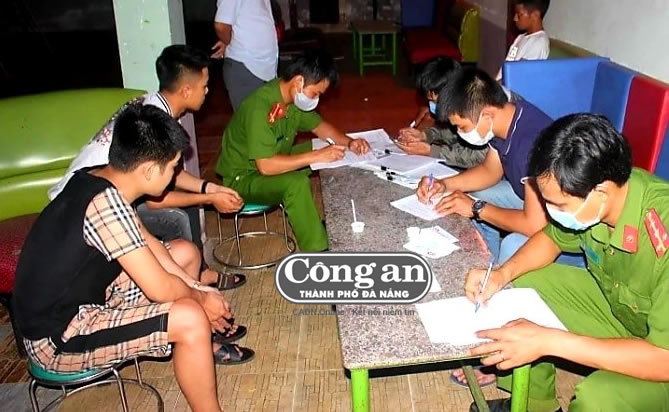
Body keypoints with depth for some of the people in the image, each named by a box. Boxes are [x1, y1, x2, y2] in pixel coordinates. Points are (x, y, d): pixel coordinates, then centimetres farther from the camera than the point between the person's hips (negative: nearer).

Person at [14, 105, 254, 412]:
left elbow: (146, 244, 8)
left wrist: (198, 291, 3)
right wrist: (201, 298, -7)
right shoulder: (106, 203, -30)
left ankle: (203, 343, 30)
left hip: (80, 298, 10)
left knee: (185, 254, 12)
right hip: (58, 337, -9)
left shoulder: (96, 179, -2)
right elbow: (160, 289, -28)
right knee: (191, 319, -26)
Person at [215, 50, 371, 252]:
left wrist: (349, 142, -8)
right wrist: (317, 156, -33)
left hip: (273, 163, 9)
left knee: (334, 157, 2)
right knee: (296, 183, -35)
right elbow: (266, 166, -36)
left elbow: (319, 126, 10)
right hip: (242, 178, -9)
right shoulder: (260, 108, -32)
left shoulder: (295, 97, -5)